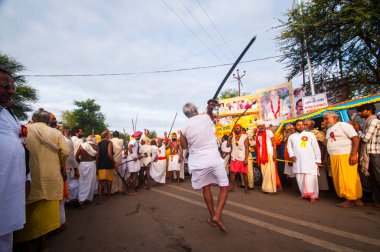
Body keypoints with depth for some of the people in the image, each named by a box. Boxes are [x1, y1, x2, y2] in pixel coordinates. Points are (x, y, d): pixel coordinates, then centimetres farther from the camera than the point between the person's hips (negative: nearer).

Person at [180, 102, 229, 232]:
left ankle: (212, 216, 31)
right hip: (213, 159, -2)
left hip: (198, 162, 2)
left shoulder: (184, 127, -3)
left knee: (206, 188, 20)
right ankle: (217, 215, -2)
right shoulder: (206, 117, -5)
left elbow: (184, 146, 9)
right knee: (224, 187, 10)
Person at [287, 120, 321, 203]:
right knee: (300, 178, 5)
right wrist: (291, 155, -3)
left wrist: (318, 159, -1)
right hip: (297, 161, 3)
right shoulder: (291, 136, 15)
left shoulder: (310, 134, 8)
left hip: (310, 160, -2)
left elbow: (316, 147, 5)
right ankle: (304, 194, 18)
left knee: (310, 178, -7)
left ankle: (313, 196, 2)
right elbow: (289, 147, 15)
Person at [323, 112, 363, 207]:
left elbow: (356, 139, -12)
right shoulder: (329, 130, 18)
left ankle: (350, 199, 9)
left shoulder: (343, 125, -5)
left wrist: (354, 154, -20)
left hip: (346, 155, -8)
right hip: (334, 157, 8)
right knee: (338, 178, 8)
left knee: (348, 178, -4)